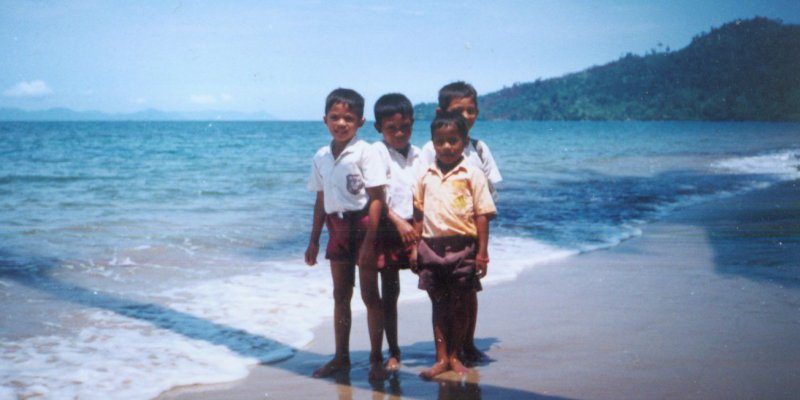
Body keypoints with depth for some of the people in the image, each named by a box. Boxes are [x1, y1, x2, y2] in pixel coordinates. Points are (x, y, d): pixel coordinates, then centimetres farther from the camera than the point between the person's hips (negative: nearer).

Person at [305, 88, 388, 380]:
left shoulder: (365, 152, -12)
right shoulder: (321, 157, 5)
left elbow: (376, 199, -14)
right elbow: (321, 200, 13)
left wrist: (369, 241, -19)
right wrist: (314, 240, 14)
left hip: (362, 225, -5)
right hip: (336, 227, 6)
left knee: (369, 295, 2)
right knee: (340, 295, 13)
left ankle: (376, 359, 12)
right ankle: (341, 356, 24)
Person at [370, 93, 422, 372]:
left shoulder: (418, 155, 8)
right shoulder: (377, 153, -5)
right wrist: (398, 223, -22)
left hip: (416, 229, 3)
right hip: (388, 230, -3)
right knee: (389, 292, 6)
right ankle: (393, 352, 17)